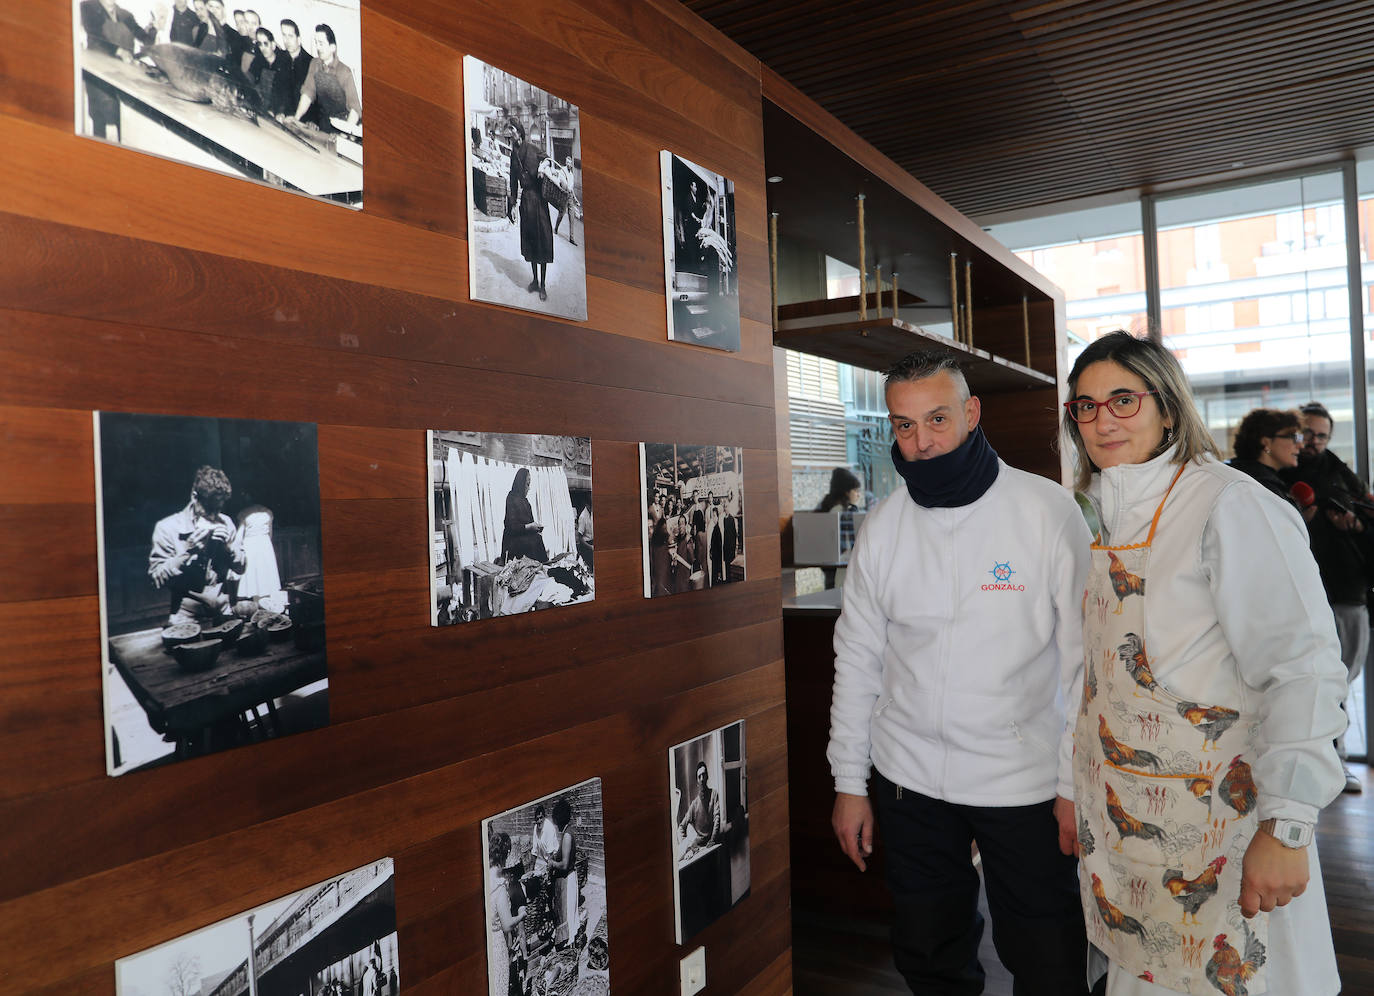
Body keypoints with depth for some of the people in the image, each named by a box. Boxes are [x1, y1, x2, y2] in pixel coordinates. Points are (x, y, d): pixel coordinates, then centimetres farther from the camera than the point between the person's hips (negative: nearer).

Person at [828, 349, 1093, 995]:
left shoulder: (1048, 511, -10)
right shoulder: (884, 525, 0)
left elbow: (1084, 658, -7)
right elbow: (858, 659, 5)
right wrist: (849, 783, 6)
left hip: (1026, 779, -3)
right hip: (908, 777, 3)